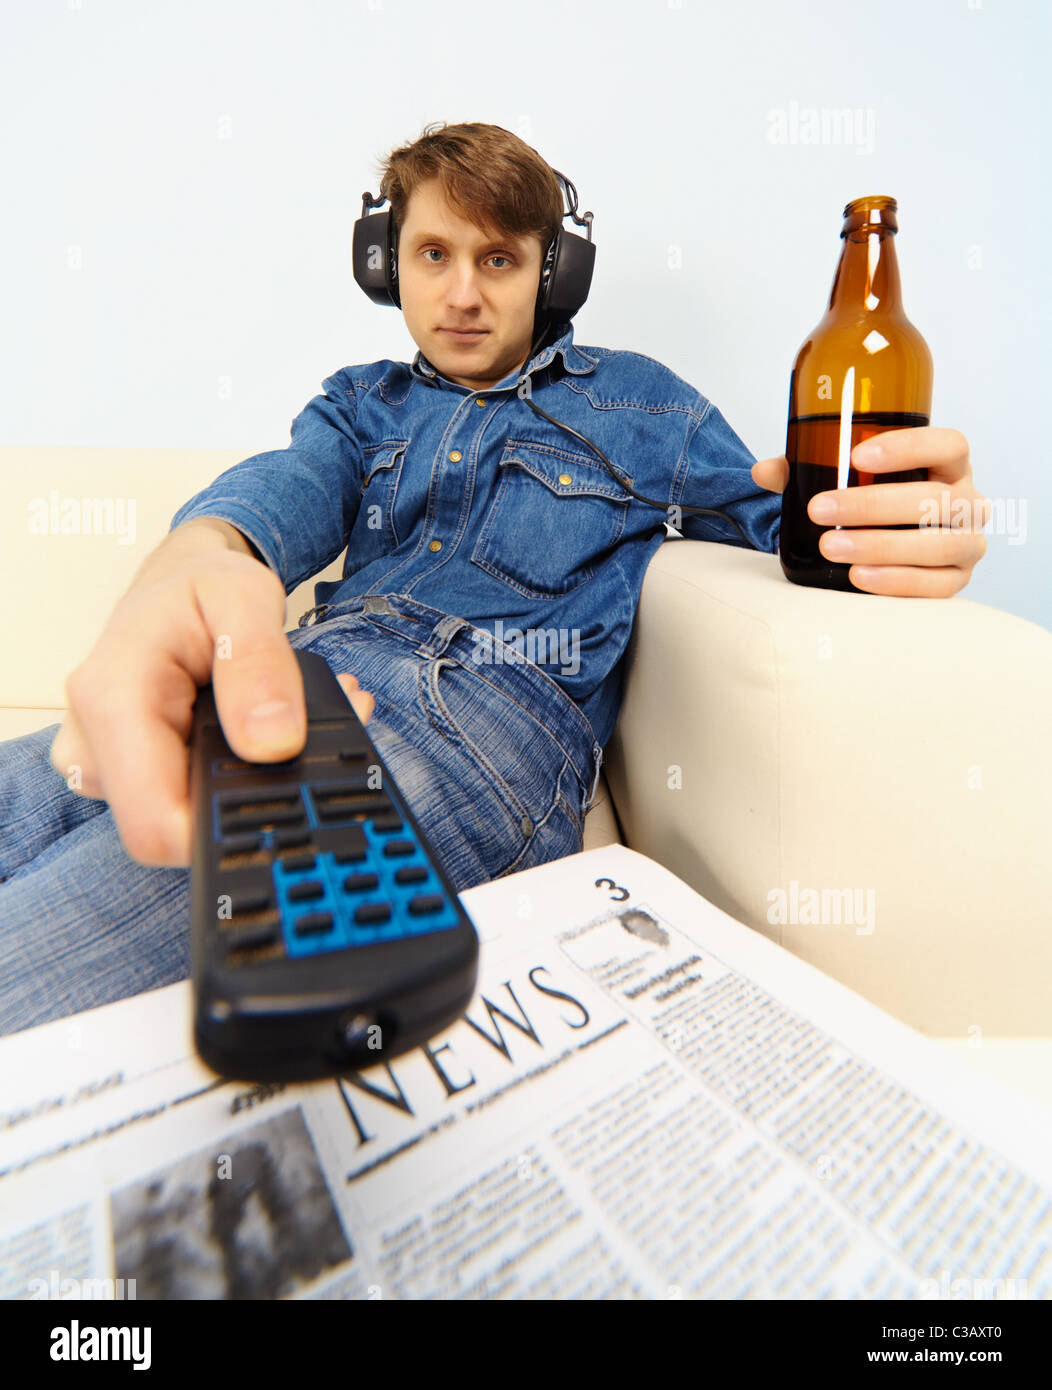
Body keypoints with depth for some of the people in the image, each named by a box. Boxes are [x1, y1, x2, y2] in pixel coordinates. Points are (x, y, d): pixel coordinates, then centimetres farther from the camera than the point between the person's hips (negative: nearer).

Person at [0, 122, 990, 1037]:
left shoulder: (637, 401, 20)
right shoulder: (362, 401, 25)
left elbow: (777, 519, 19)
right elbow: (285, 490, 4)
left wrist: (913, 523, -8)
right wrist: (190, 564, -24)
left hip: (492, 706, -4)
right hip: (300, 671, 5)